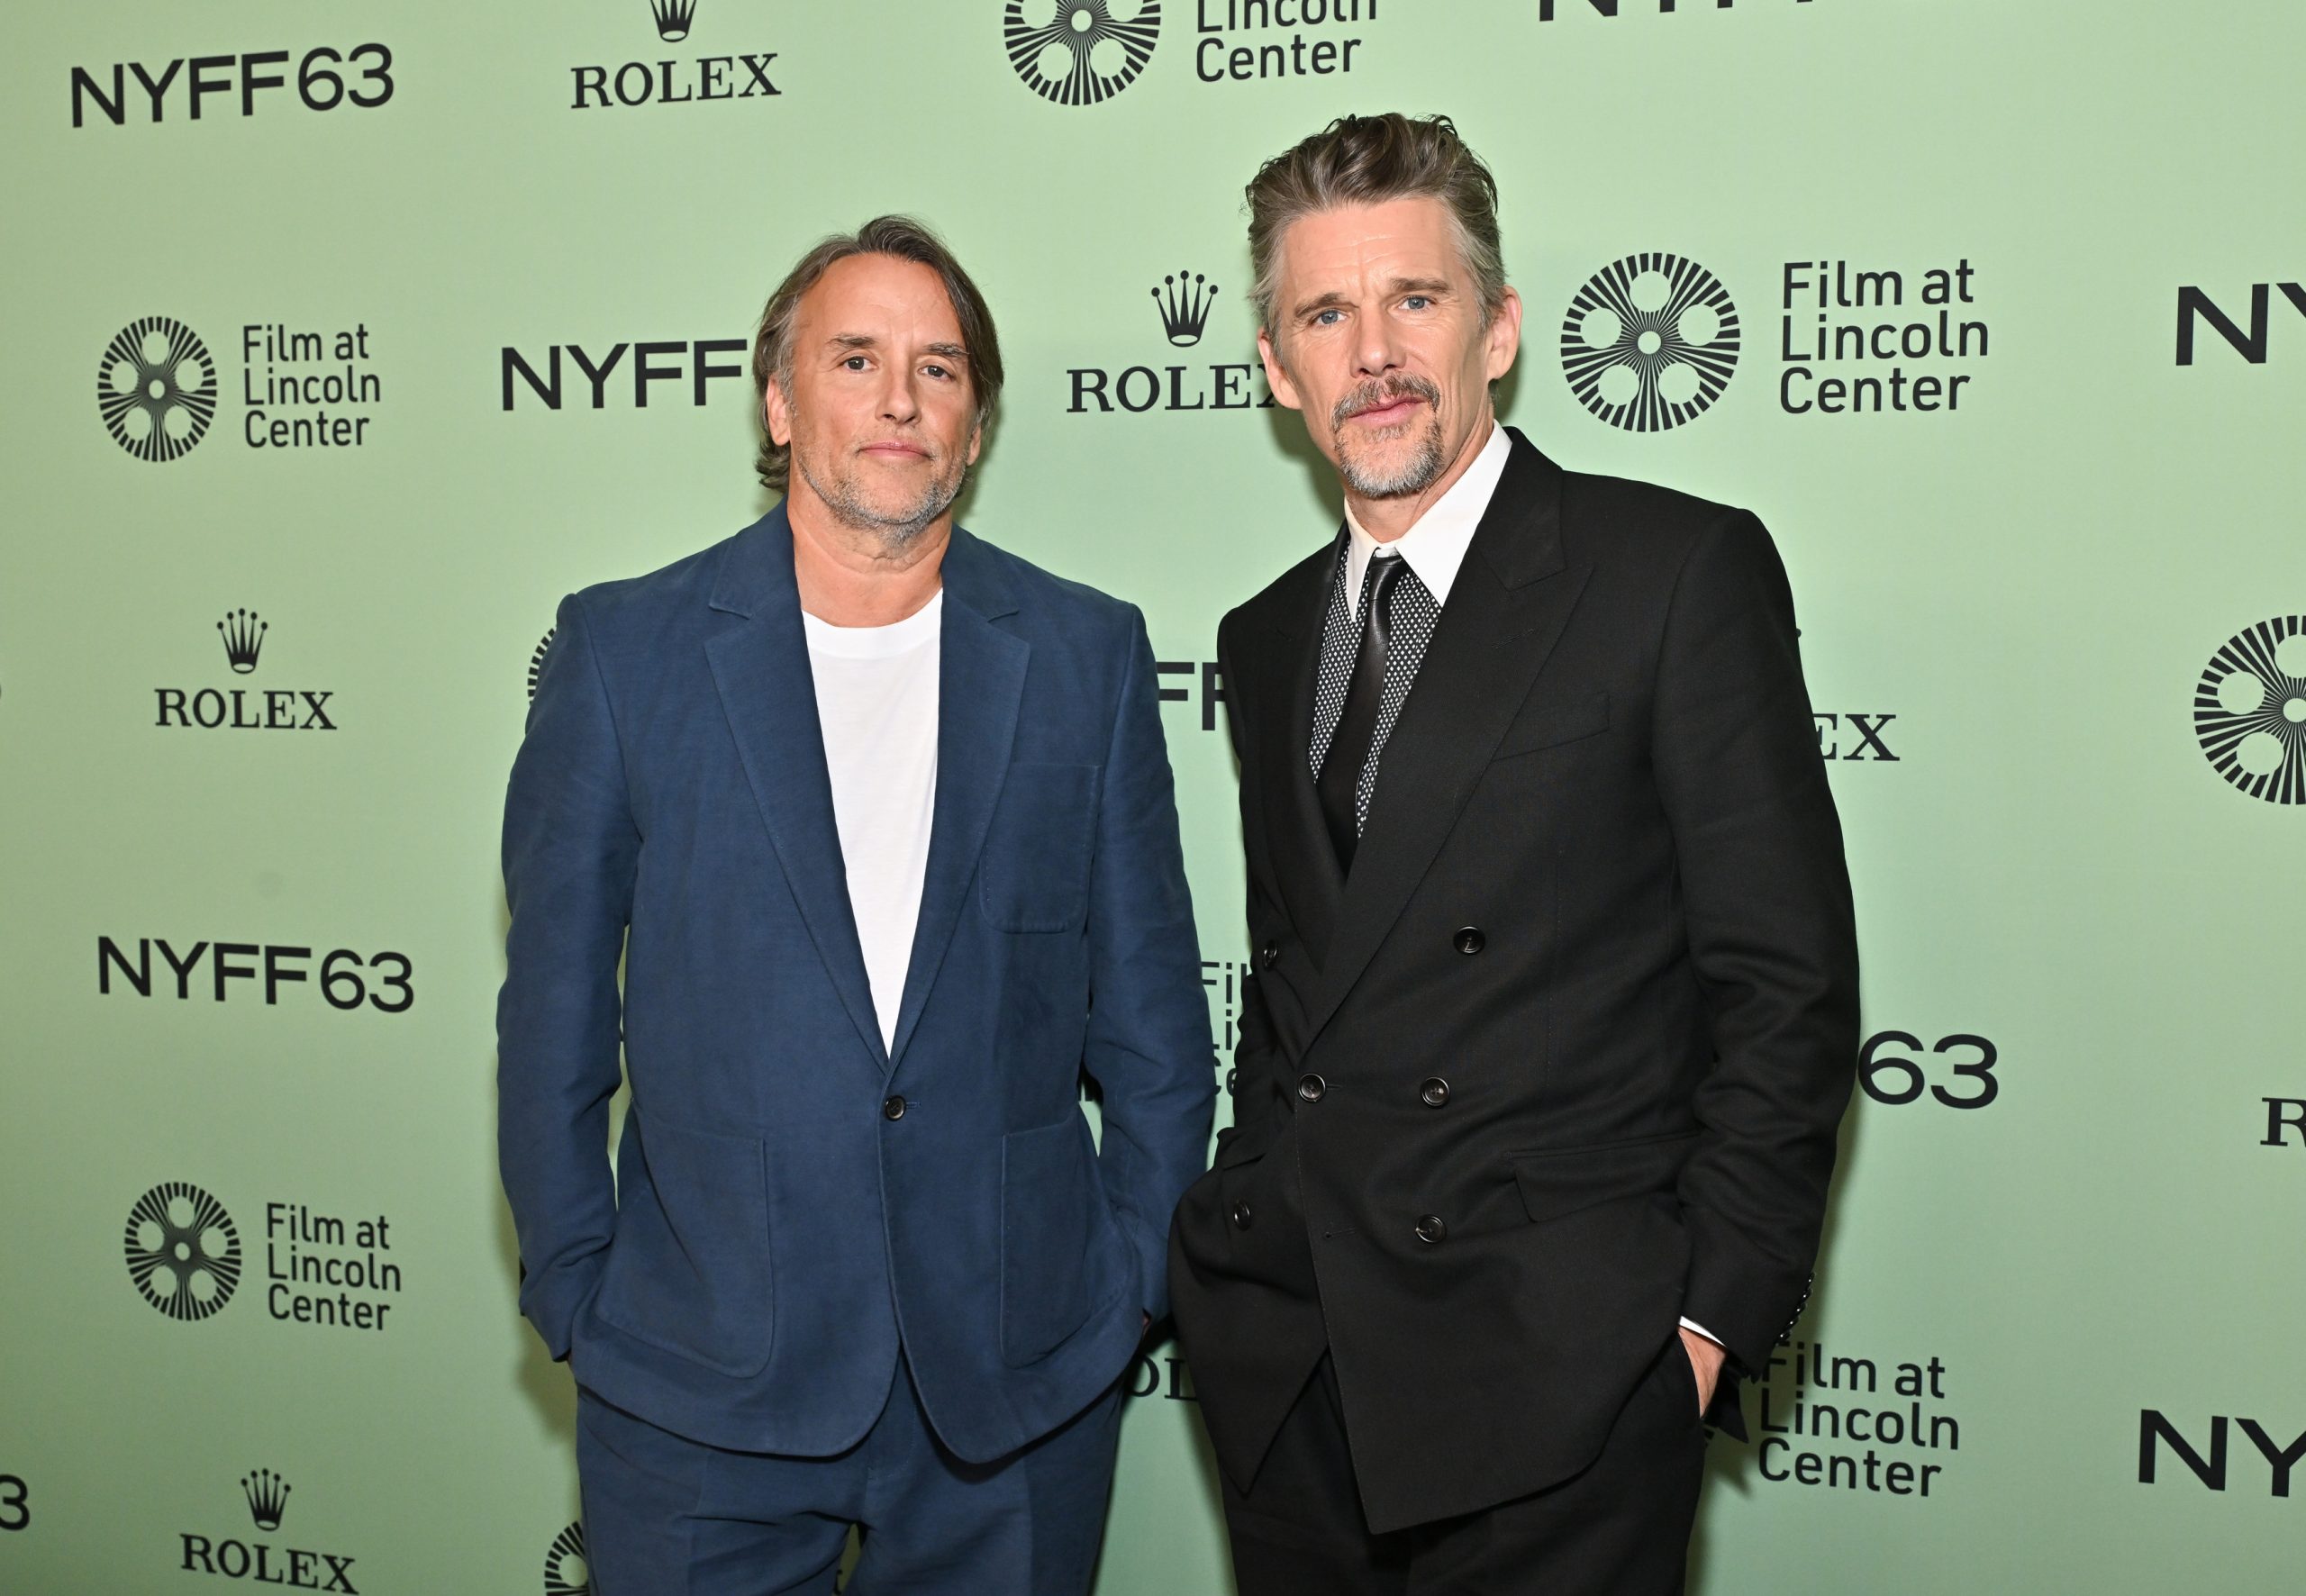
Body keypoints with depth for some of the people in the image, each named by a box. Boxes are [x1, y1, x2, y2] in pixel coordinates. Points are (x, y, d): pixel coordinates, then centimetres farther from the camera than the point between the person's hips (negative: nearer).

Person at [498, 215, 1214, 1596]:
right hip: (701, 1386, 0)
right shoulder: (626, 650, -1)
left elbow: (1153, 1017, 5)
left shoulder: (1089, 657, 2)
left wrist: (1137, 1281, 3)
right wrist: (575, 1297, 2)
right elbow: (556, 1008, 3)